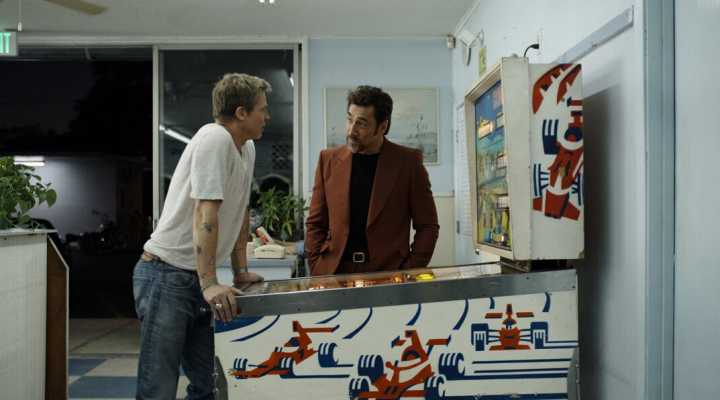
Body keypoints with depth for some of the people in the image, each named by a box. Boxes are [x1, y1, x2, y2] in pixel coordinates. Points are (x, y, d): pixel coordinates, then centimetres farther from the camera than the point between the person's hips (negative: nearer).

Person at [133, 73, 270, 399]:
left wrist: (240, 271, 18)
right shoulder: (215, 139, -17)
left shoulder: (247, 148, 11)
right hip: (167, 275, -9)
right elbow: (205, 214, -24)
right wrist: (209, 283, -28)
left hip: (196, 278, 9)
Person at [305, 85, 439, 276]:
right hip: (335, 273, 2)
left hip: (390, 273, -1)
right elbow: (315, 224, 9)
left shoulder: (408, 161, -2)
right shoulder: (329, 159, 5)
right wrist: (317, 270, -2)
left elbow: (427, 226, 2)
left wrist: (409, 274, -7)